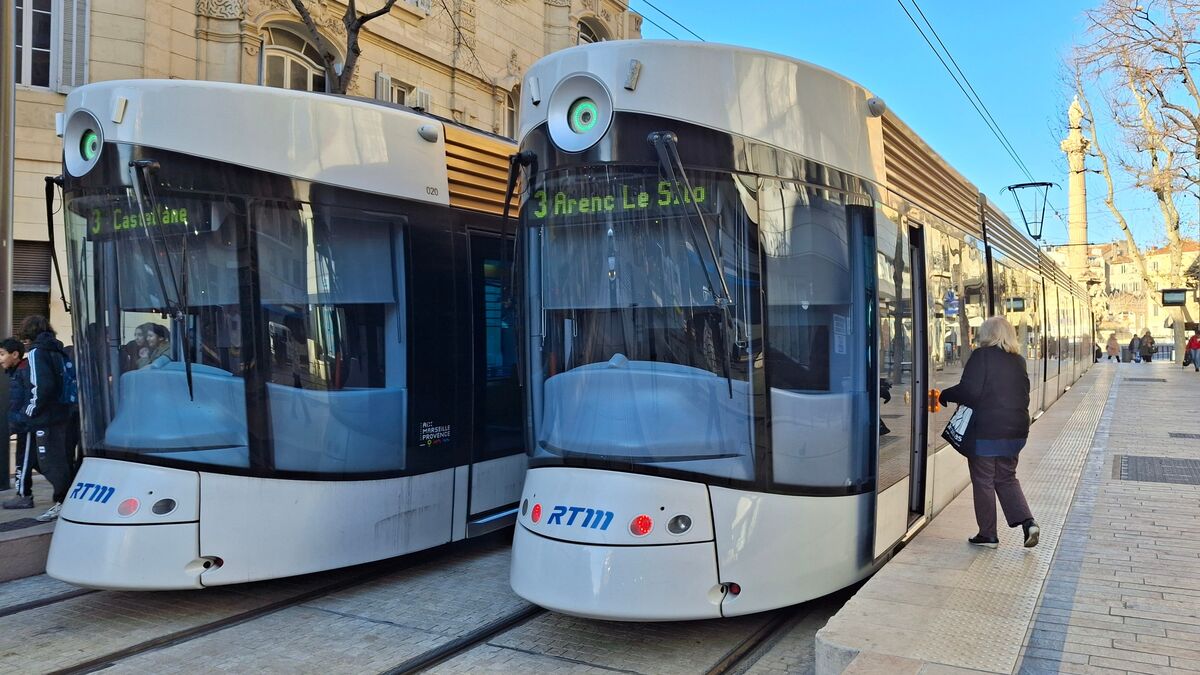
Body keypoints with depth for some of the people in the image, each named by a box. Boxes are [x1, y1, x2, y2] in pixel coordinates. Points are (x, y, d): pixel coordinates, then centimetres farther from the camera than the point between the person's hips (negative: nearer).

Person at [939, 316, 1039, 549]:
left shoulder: (982, 356, -12)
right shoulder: (1018, 360, 9)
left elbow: (969, 390, -17)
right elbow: (1023, 395, 15)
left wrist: (945, 395, -2)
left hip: (986, 430, -7)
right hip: (1015, 430, 7)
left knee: (983, 482, 5)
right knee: (1007, 478, 19)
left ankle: (988, 535, 11)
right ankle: (1028, 522, 5)